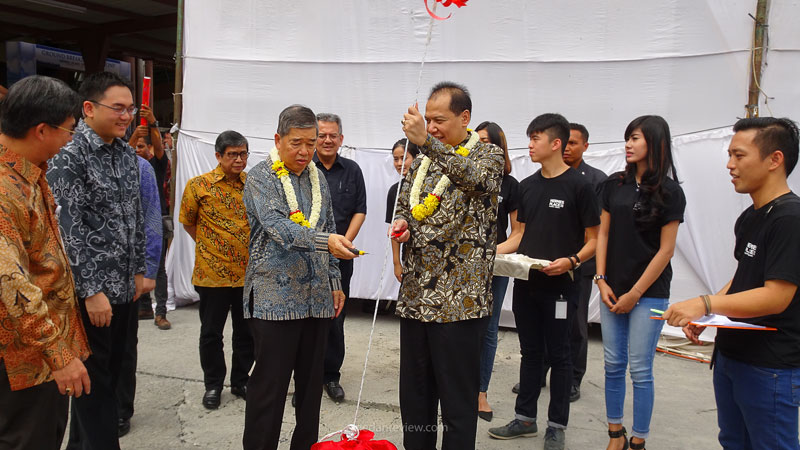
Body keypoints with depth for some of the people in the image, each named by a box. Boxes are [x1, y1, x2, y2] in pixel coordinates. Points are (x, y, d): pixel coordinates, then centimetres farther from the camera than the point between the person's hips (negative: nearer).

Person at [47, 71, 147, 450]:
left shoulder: (127, 154, 10)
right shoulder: (68, 154, -13)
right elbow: (69, 226, -17)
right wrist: (91, 290, -19)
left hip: (124, 289, 7)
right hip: (90, 291, -7)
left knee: (111, 373, 16)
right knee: (94, 381, 3)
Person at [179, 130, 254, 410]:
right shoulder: (199, 185, -5)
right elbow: (188, 222, 6)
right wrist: (210, 247, 5)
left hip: (249, 273, 3)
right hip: (213, 273, -2)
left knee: (247, 331, 12)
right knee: (211, 333, 10)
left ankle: (240, 381, 30)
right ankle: (213, 384, 27)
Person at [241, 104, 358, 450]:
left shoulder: (318, 179, 14)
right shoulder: (260, 178, -6)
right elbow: (278, 227, -22)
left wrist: (335, 281, 16)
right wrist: (324, 240, -36)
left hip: (317, 299, 6)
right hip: (275, 298, -6)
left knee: (311, 383, 13)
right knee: (269, 386, 0)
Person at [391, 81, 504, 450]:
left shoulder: (489, 154, -3)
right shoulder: (423, 160, 15)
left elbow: (475, 176, -27)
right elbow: (404, 204, 23)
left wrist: (426, 141, -36)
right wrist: (401, 223, 0)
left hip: (459, 300, -6)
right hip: (415, 296, 6)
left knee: (458, 402, 4)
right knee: (413, 398, 15)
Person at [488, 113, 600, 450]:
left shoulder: (579, 186, -7)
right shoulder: (527, 186, 10)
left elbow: (593, 239, -5)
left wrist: (571, 261, -22)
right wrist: (492, 251, 2)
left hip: (559, 285, -5)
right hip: (526, 283, 5)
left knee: (558, 355, 6)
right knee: (530, 352, 15)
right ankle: (525, 418, 27)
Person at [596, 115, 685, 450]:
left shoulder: (669, 192, -6)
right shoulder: (614, 184, 6)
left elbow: (666, 250, -7)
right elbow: (603, 234, 9)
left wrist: (635, 294, -9)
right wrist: (602, 281, 0)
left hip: (649, 292, -4)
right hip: (613, 288, 4)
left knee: (640, 369, 1)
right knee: (613, 364, 9)